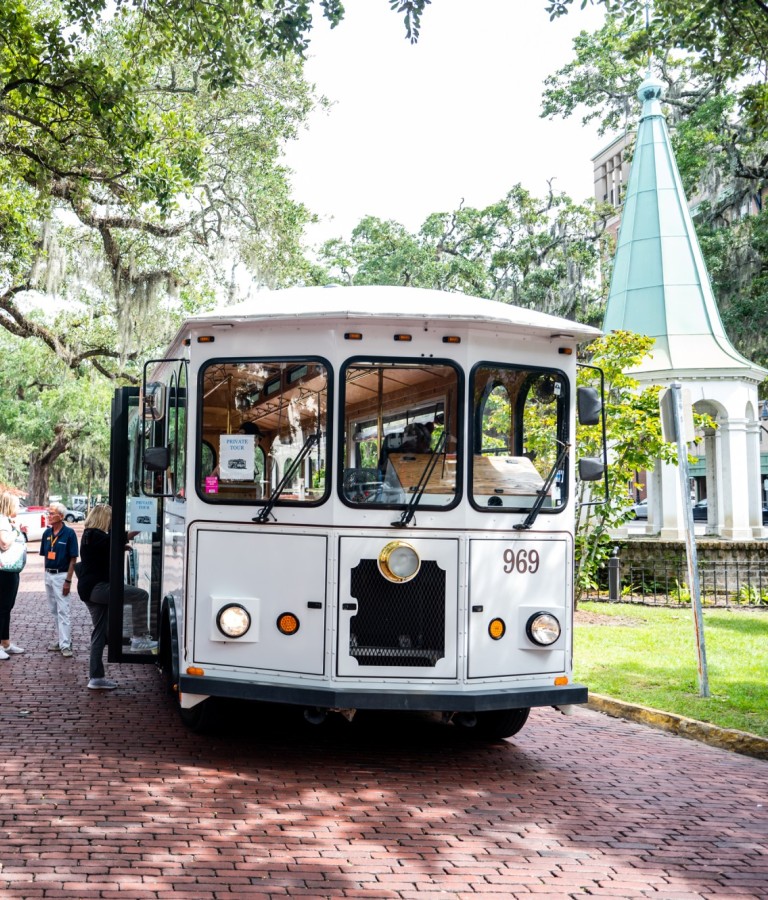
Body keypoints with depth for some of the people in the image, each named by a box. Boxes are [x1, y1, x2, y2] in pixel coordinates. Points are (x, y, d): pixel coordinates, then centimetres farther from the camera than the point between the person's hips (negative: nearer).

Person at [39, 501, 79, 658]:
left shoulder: (69, 533, -12)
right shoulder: (47, 533, 6)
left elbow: (73, 559, -11)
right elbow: (45, 555, 14)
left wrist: (68, 581, -16)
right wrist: (46, 573, 8)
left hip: (61, 575, -7)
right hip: (48, 575, 7)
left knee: (63, 611, -8)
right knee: (54, 611, 13)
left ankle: (66, 645, -8)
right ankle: (60, 639, 22)